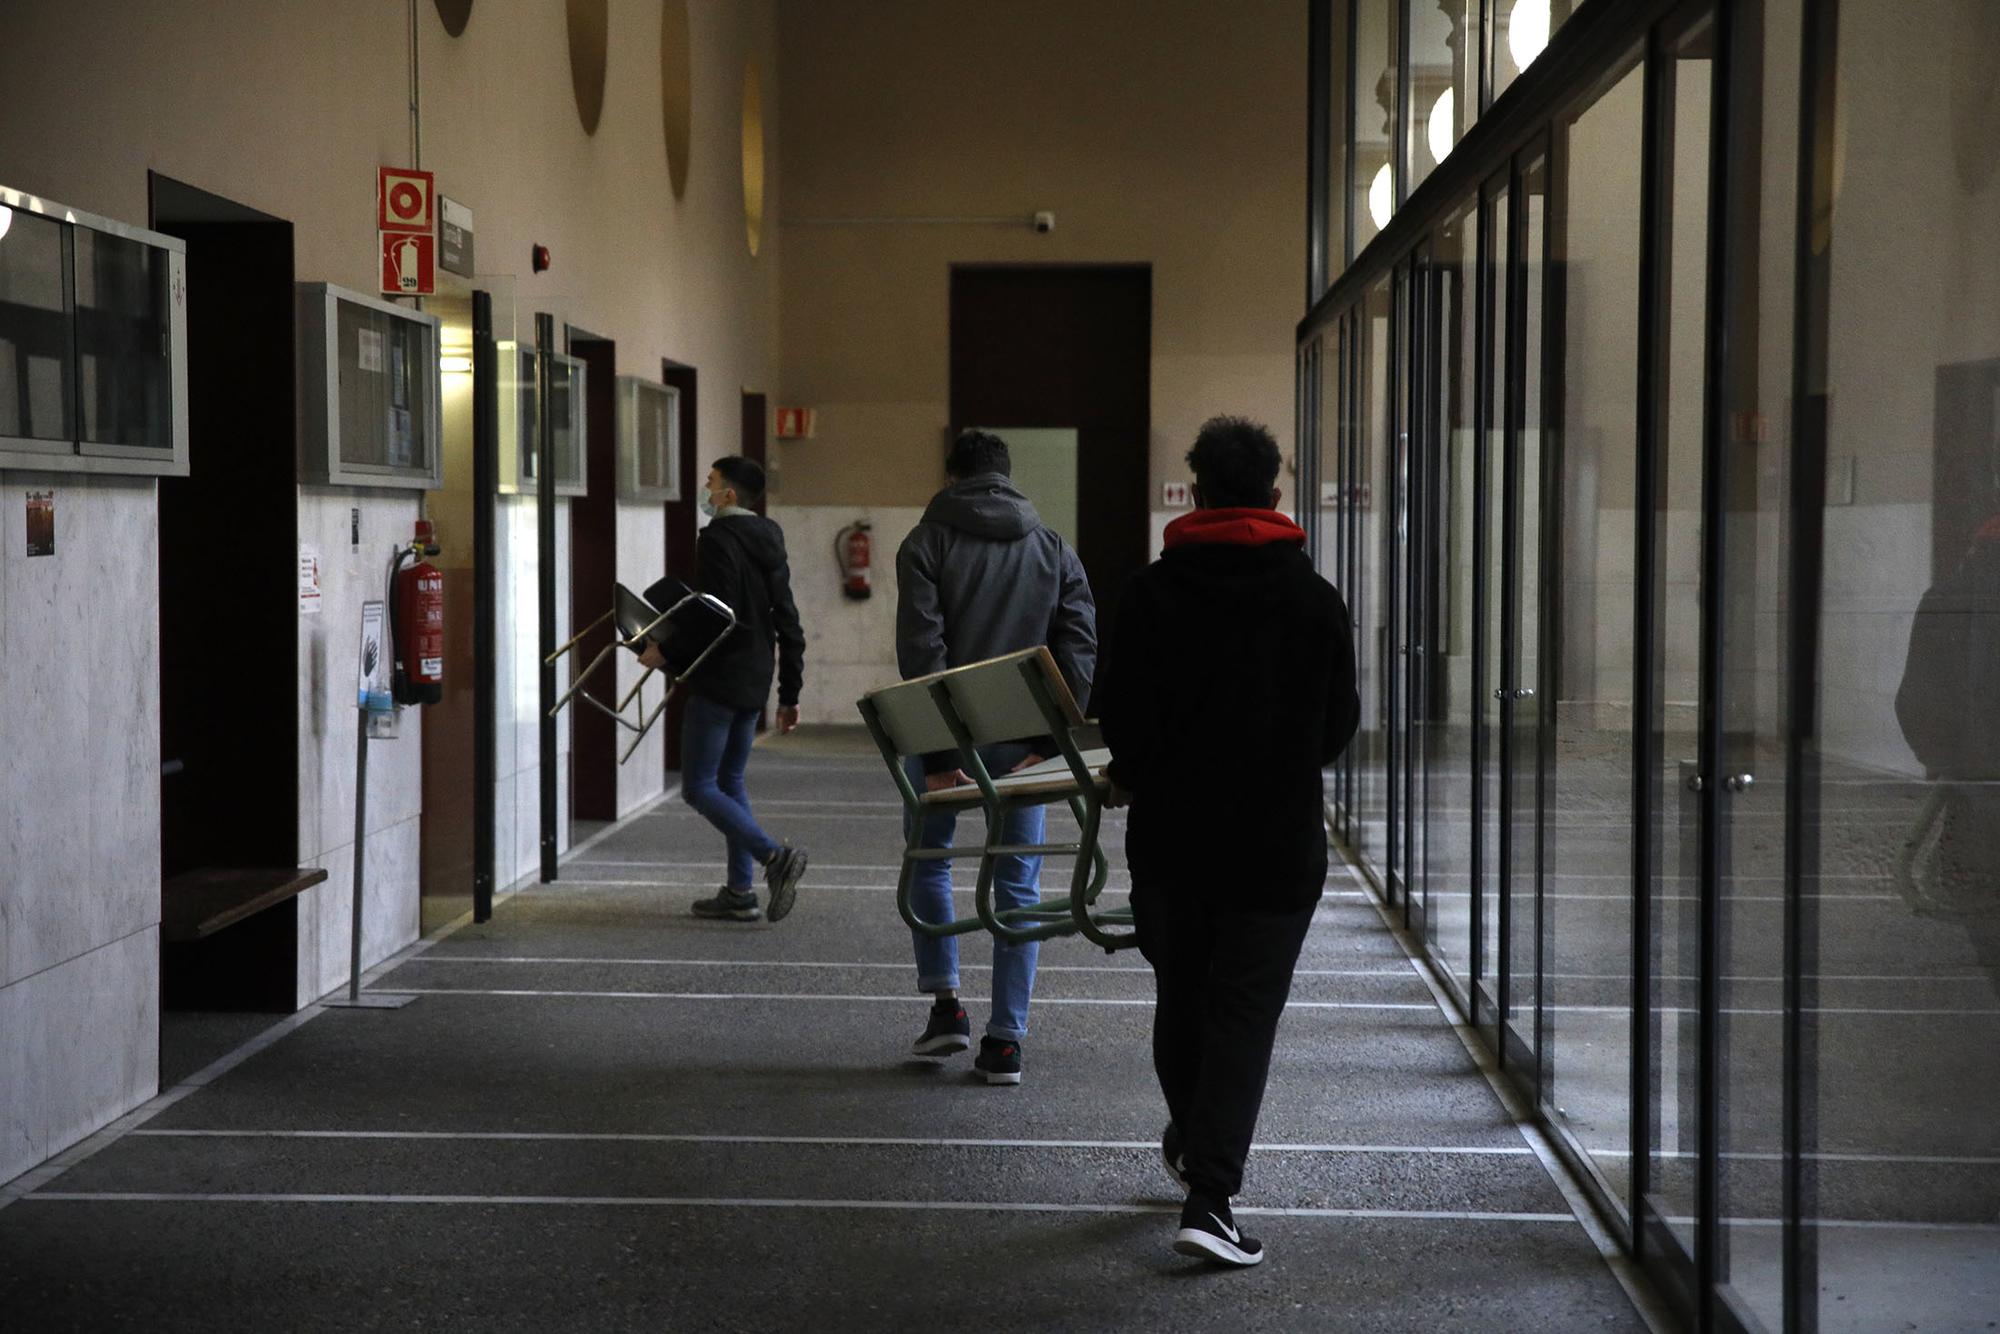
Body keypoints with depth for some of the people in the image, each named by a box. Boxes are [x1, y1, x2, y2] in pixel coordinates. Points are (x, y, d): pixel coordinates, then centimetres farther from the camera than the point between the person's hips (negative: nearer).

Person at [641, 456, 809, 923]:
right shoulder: (769, 546, 14)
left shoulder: (718, 540, -13)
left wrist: (667, 652, -12)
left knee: (699, 787, -5)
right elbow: (788, 626, 15)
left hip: (718, 682, -9)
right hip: (755, 683, 9)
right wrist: (790, 695, 18)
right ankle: (740, 893, 13)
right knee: (730, 781, 16)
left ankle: (775, 855, -20)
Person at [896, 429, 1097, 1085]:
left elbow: (920, 649, -11)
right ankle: (1005, 1042, 4)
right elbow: (1080, 646, -1)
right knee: (1018, 883, 6)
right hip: (1021, 738, 2)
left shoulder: (927, 543, -1)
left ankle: (945, 1004, 10)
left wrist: (934, 752, -12)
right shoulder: (1054, 550, 8)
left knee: (928, 858, 19)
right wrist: (1050, 740, -3)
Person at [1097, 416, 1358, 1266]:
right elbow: (1340, 721, 5)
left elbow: (1122, 711, -6)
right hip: (1278, 844, -1)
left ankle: (1191, 1142, 38)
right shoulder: (1316, 599, -2)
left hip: (1171, 836, 1)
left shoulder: (1152, 591, -4)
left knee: (1180, 997, 19)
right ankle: (1209, 1195, -11)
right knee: (1245, 1012, -1)